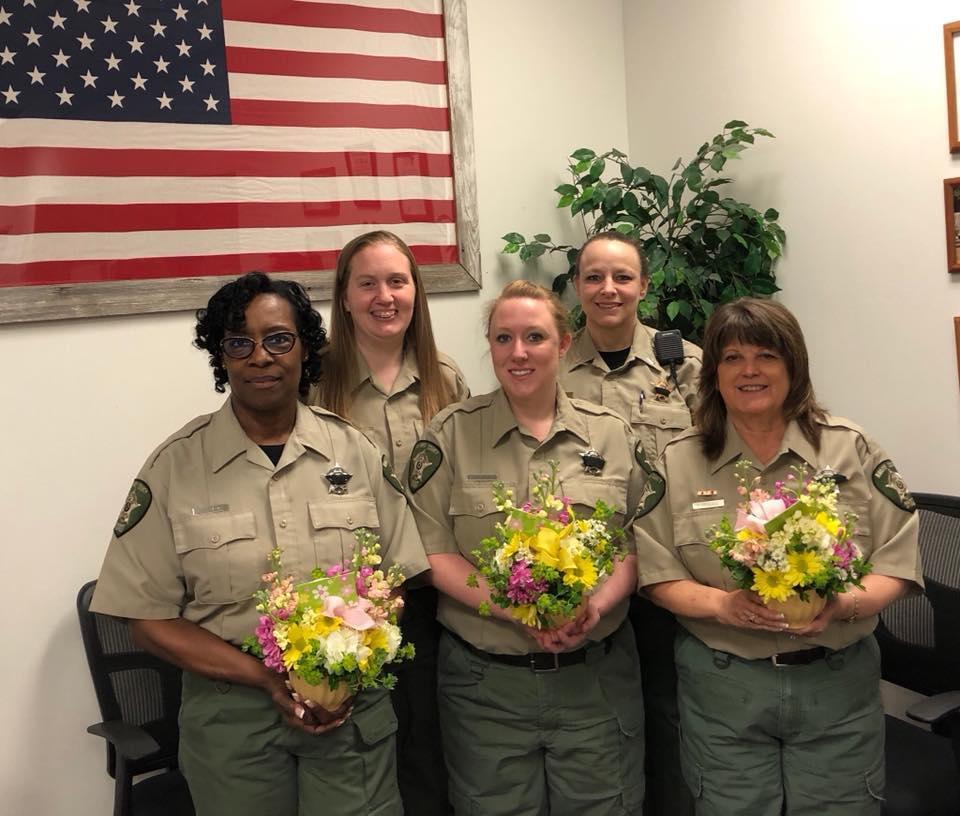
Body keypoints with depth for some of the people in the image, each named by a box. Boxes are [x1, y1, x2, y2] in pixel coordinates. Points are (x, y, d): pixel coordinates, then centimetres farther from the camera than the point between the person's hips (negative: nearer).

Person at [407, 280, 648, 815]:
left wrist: (597, 607, -14)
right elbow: (431, 551, -6)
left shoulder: (611, 433, 3)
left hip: (597, 675, 2)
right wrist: (515, 610, -18)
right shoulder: (451, 433, -3)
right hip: (486, 680, -1)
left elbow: (638, 543, 5)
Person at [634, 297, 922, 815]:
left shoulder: (850, 448, 0)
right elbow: (657, 575, -2)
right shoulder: (677, 462, 0)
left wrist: (844, 604, -19)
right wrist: (722, 604, -19)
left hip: (838, 682, 1)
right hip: (722, 689, 0)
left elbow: (897, 561, -1)